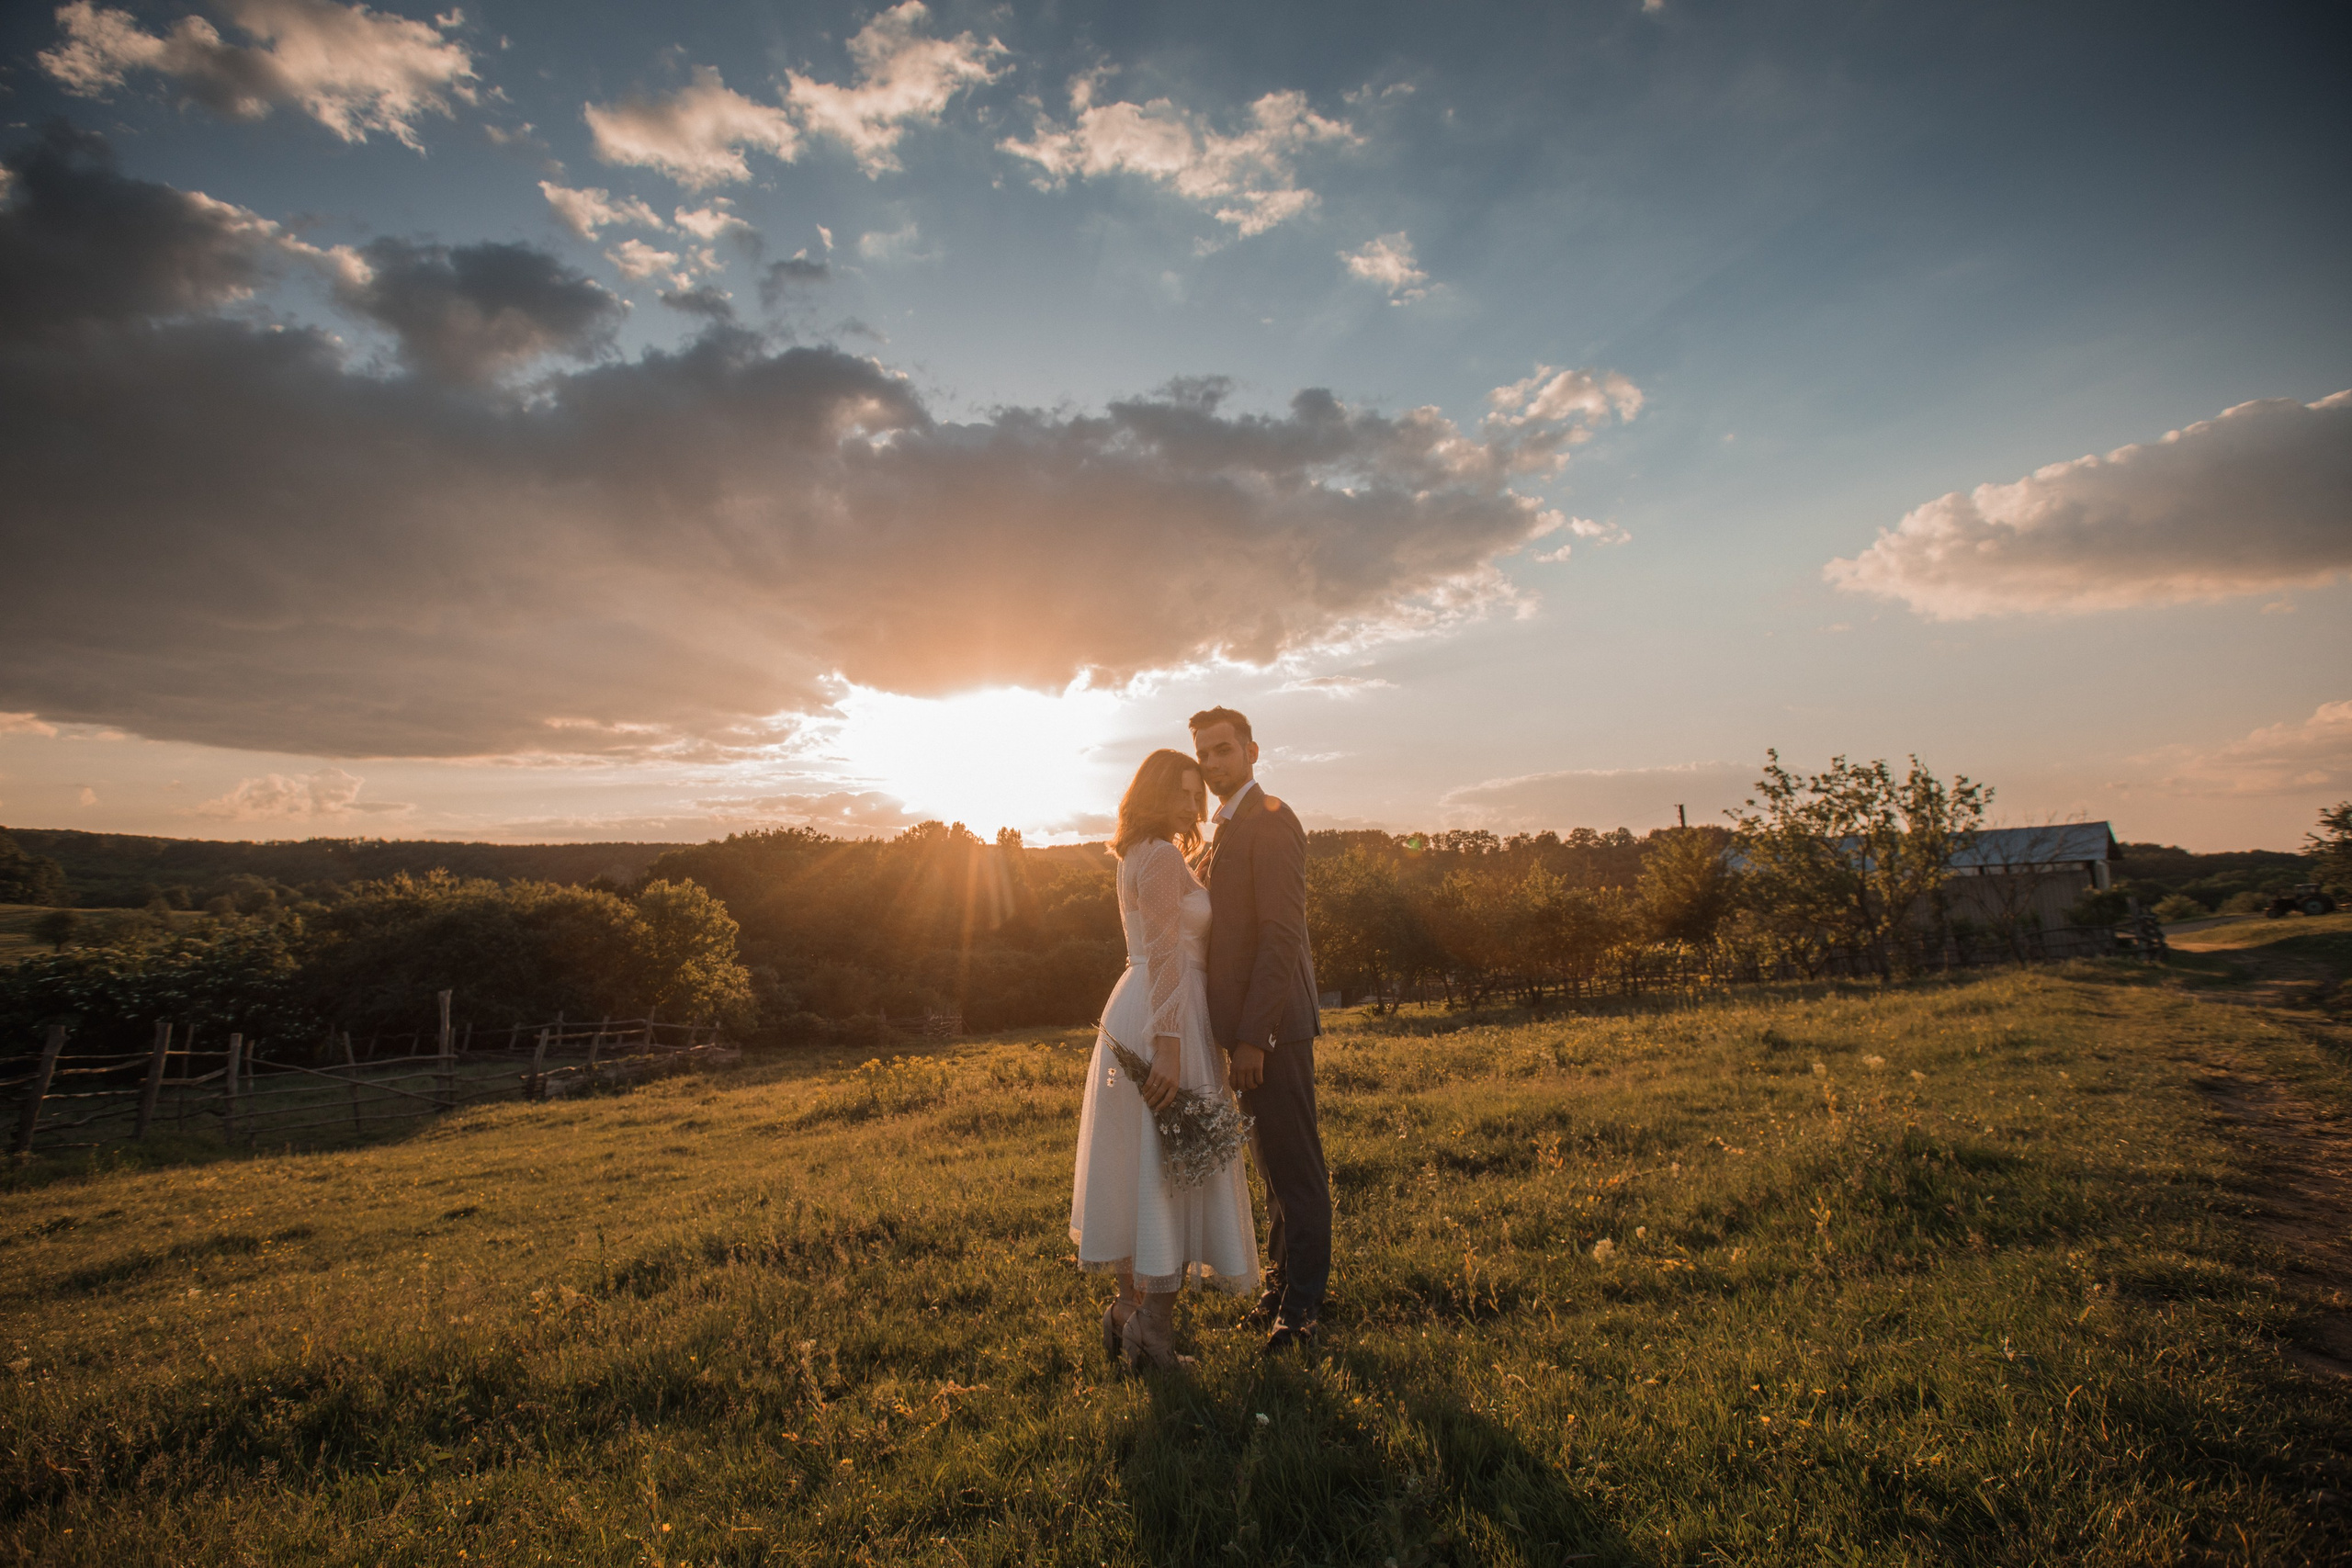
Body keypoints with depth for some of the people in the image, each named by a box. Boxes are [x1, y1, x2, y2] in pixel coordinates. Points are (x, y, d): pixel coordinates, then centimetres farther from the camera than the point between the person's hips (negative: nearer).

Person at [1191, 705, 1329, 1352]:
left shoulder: (1271, 821, -13)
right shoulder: (1228, 829, 17)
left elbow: (1282, 934, -20)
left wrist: (1254, 1035, -22)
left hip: (1273, 1026, -10)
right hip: (1248, 1024, 10)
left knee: (1295, 1166, 2)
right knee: (1271, 1162, 18)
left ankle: (1300, 1307, 13)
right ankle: (1281, 1283, 31)